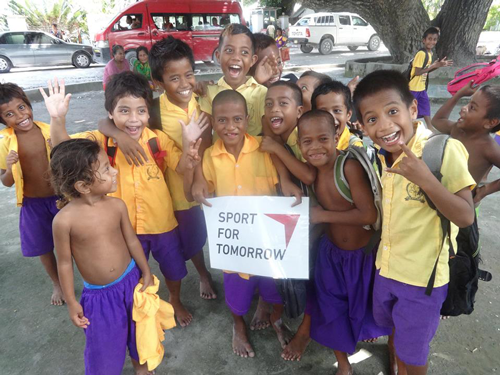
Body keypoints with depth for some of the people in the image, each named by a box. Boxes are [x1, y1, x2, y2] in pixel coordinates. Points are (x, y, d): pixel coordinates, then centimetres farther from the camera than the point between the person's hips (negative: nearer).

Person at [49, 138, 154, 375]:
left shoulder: (116, 205, -14)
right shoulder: (64, 220, -23)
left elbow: (132, 240, -1)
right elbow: (65, 263, -11)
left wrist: (146, 273, 6)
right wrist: (71, 302, -4)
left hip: (131, 280, 3)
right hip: (99, 295, -3)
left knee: (137, 329, 23)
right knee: (104, 346, 14)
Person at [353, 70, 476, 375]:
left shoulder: (444, 149, -22)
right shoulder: (383, 155, -4)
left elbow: (465, 217, -24)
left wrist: (426, 179, -36)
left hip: (423, 276, -5)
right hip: (386, 267, 6)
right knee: (394, 330, 28)